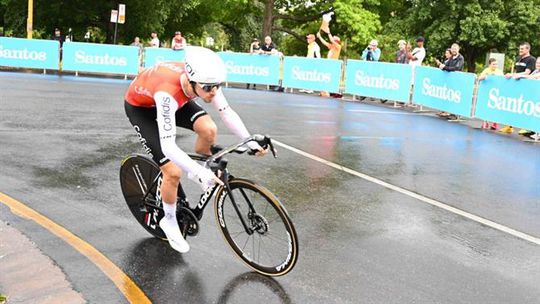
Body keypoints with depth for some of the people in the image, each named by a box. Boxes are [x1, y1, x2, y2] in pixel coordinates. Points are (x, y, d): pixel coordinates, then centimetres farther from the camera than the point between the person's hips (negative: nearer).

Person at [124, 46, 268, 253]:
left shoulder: (204, 80, -28)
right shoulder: (168, 93, -44)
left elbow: (227, 112, -16)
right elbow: (168, 146, -48)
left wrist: (250, 141, -25)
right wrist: (201, 173, -54)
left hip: (172, 99, 5)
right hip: (140, 106, -5)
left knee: (208, 129, -21)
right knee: (173, 172, -14)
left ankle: (198, 171, 10)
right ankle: (169, 222, 12)